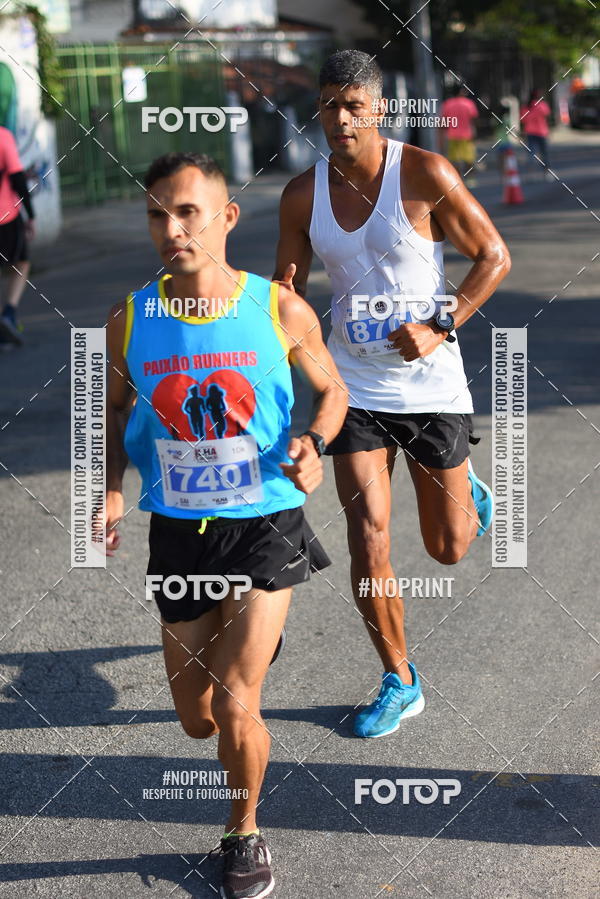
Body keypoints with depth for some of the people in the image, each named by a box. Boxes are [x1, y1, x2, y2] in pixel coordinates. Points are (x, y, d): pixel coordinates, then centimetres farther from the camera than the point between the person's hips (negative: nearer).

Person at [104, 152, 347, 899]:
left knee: (234, 707, -13)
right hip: (178, 530, 3)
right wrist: (111, 490, -2)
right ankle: (249, 643, 53)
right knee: (197, 721, 15)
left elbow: (332, 391, 5)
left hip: (264, 524, -3)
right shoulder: (129, 320, -6)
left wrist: (313, 446, -15)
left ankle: (245, 836, 17)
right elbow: (116, 405, 12)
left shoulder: (282, 312, -11)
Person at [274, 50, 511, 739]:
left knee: (448, 548, 10)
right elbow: (286, 290, 6)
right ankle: (400, 682, 14)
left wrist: (440, 329, -17)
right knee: (367, 539, -5)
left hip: (430, 385, -2)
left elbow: (494, 257, -7)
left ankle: (466, 490, 47)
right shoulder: (303, 194, -3)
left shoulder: (424, 174, -14)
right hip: (355, 385, 2)